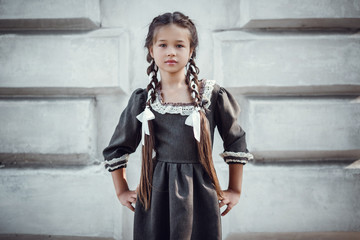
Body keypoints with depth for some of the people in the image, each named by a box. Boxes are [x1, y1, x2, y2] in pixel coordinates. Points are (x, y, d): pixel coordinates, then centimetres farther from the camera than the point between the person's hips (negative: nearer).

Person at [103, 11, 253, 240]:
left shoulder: (212, 94, -1)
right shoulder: (143, 99, 2)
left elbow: (236, 143, 7)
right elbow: (115, 150, 12)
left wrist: (235, 191, 9)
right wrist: (122, 191, 12)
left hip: (199, 194, 0)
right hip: (155, 195, 1)